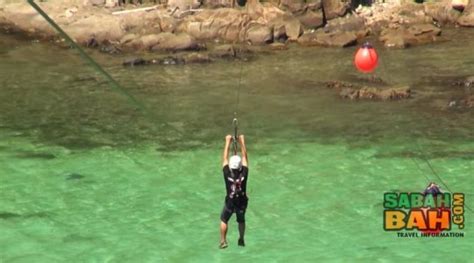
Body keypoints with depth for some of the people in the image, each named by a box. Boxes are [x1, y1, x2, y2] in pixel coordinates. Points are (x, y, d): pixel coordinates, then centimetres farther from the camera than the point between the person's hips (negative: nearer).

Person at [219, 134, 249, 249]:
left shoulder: (227, 174, -23)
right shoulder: (244, 174, -22)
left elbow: (225, 158, -17)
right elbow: (244, 157, -15)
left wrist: (228, 142, -12)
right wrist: (242, 142, -9)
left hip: (230, 202, -1)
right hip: (242, 202, 1)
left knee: (224, 220, 19)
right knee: (241, 220, 24)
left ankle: (223, 241, 16)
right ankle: (241, 240, 33)